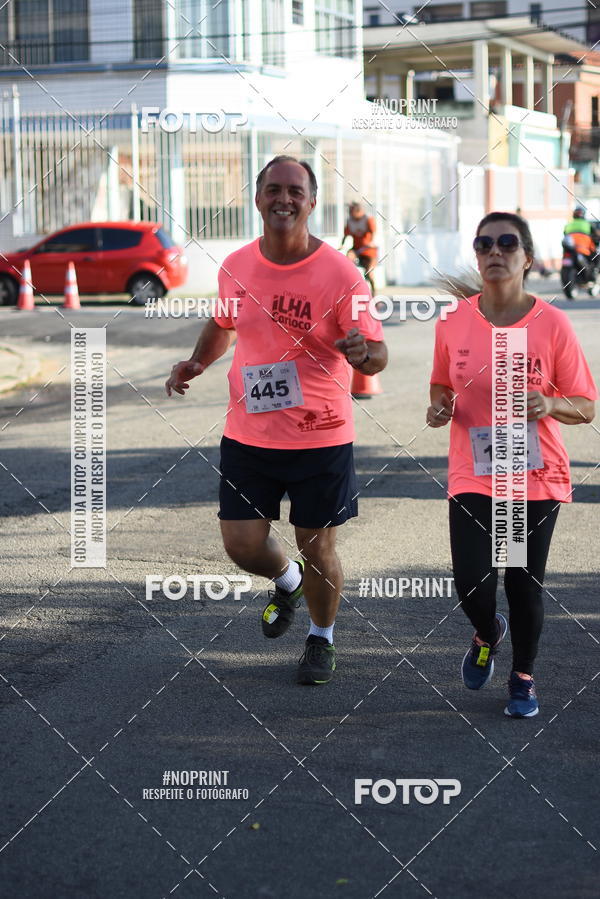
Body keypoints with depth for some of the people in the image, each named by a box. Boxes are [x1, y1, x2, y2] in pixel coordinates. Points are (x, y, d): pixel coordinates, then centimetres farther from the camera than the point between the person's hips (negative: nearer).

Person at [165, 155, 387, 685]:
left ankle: (321, 640, 33)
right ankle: (287, 581, 39)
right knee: (242, 544, 3)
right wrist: (196, 363, 4)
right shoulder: (235, 267, 1)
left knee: (317, 549, 6)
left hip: (321, 437, -3)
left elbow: (377, 354, -10)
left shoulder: (339, 274, -12)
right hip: (247, 435, 3)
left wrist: (364, 354, -34)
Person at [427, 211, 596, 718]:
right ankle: (488, 634, 29)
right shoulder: (454, 321, -2)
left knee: (524, 585, 5)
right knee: (472, 586, -8)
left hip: (538, 480, -1)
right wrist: (439, 406, -7)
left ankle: (523, 677, 31)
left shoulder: (552, 325, -8)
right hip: (472, 478, 1)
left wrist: (550, 404, -23)